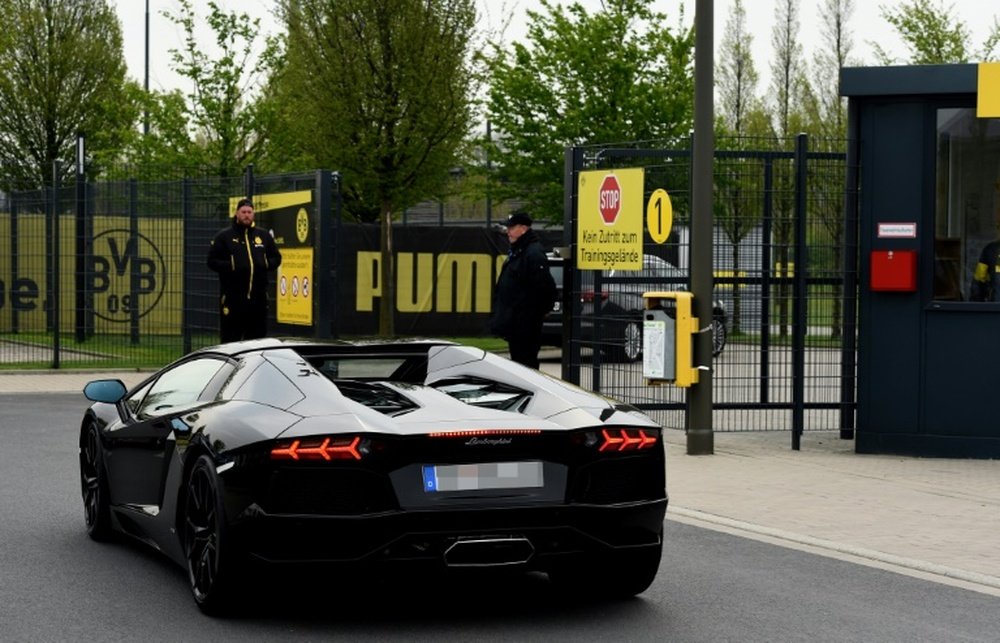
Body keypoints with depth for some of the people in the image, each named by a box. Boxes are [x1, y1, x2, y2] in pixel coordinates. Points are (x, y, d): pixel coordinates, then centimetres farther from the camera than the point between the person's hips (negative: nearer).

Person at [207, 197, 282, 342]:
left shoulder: (264, 236, 13)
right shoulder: (224, 236, 3)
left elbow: (276, 258, 18)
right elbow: (212, 261, -1)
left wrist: (266, 264, -2)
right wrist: (231, 266, -14)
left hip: (258, 297, 4)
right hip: (233, 297, -4)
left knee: (257, 336, 8)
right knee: (230, 340, -4)